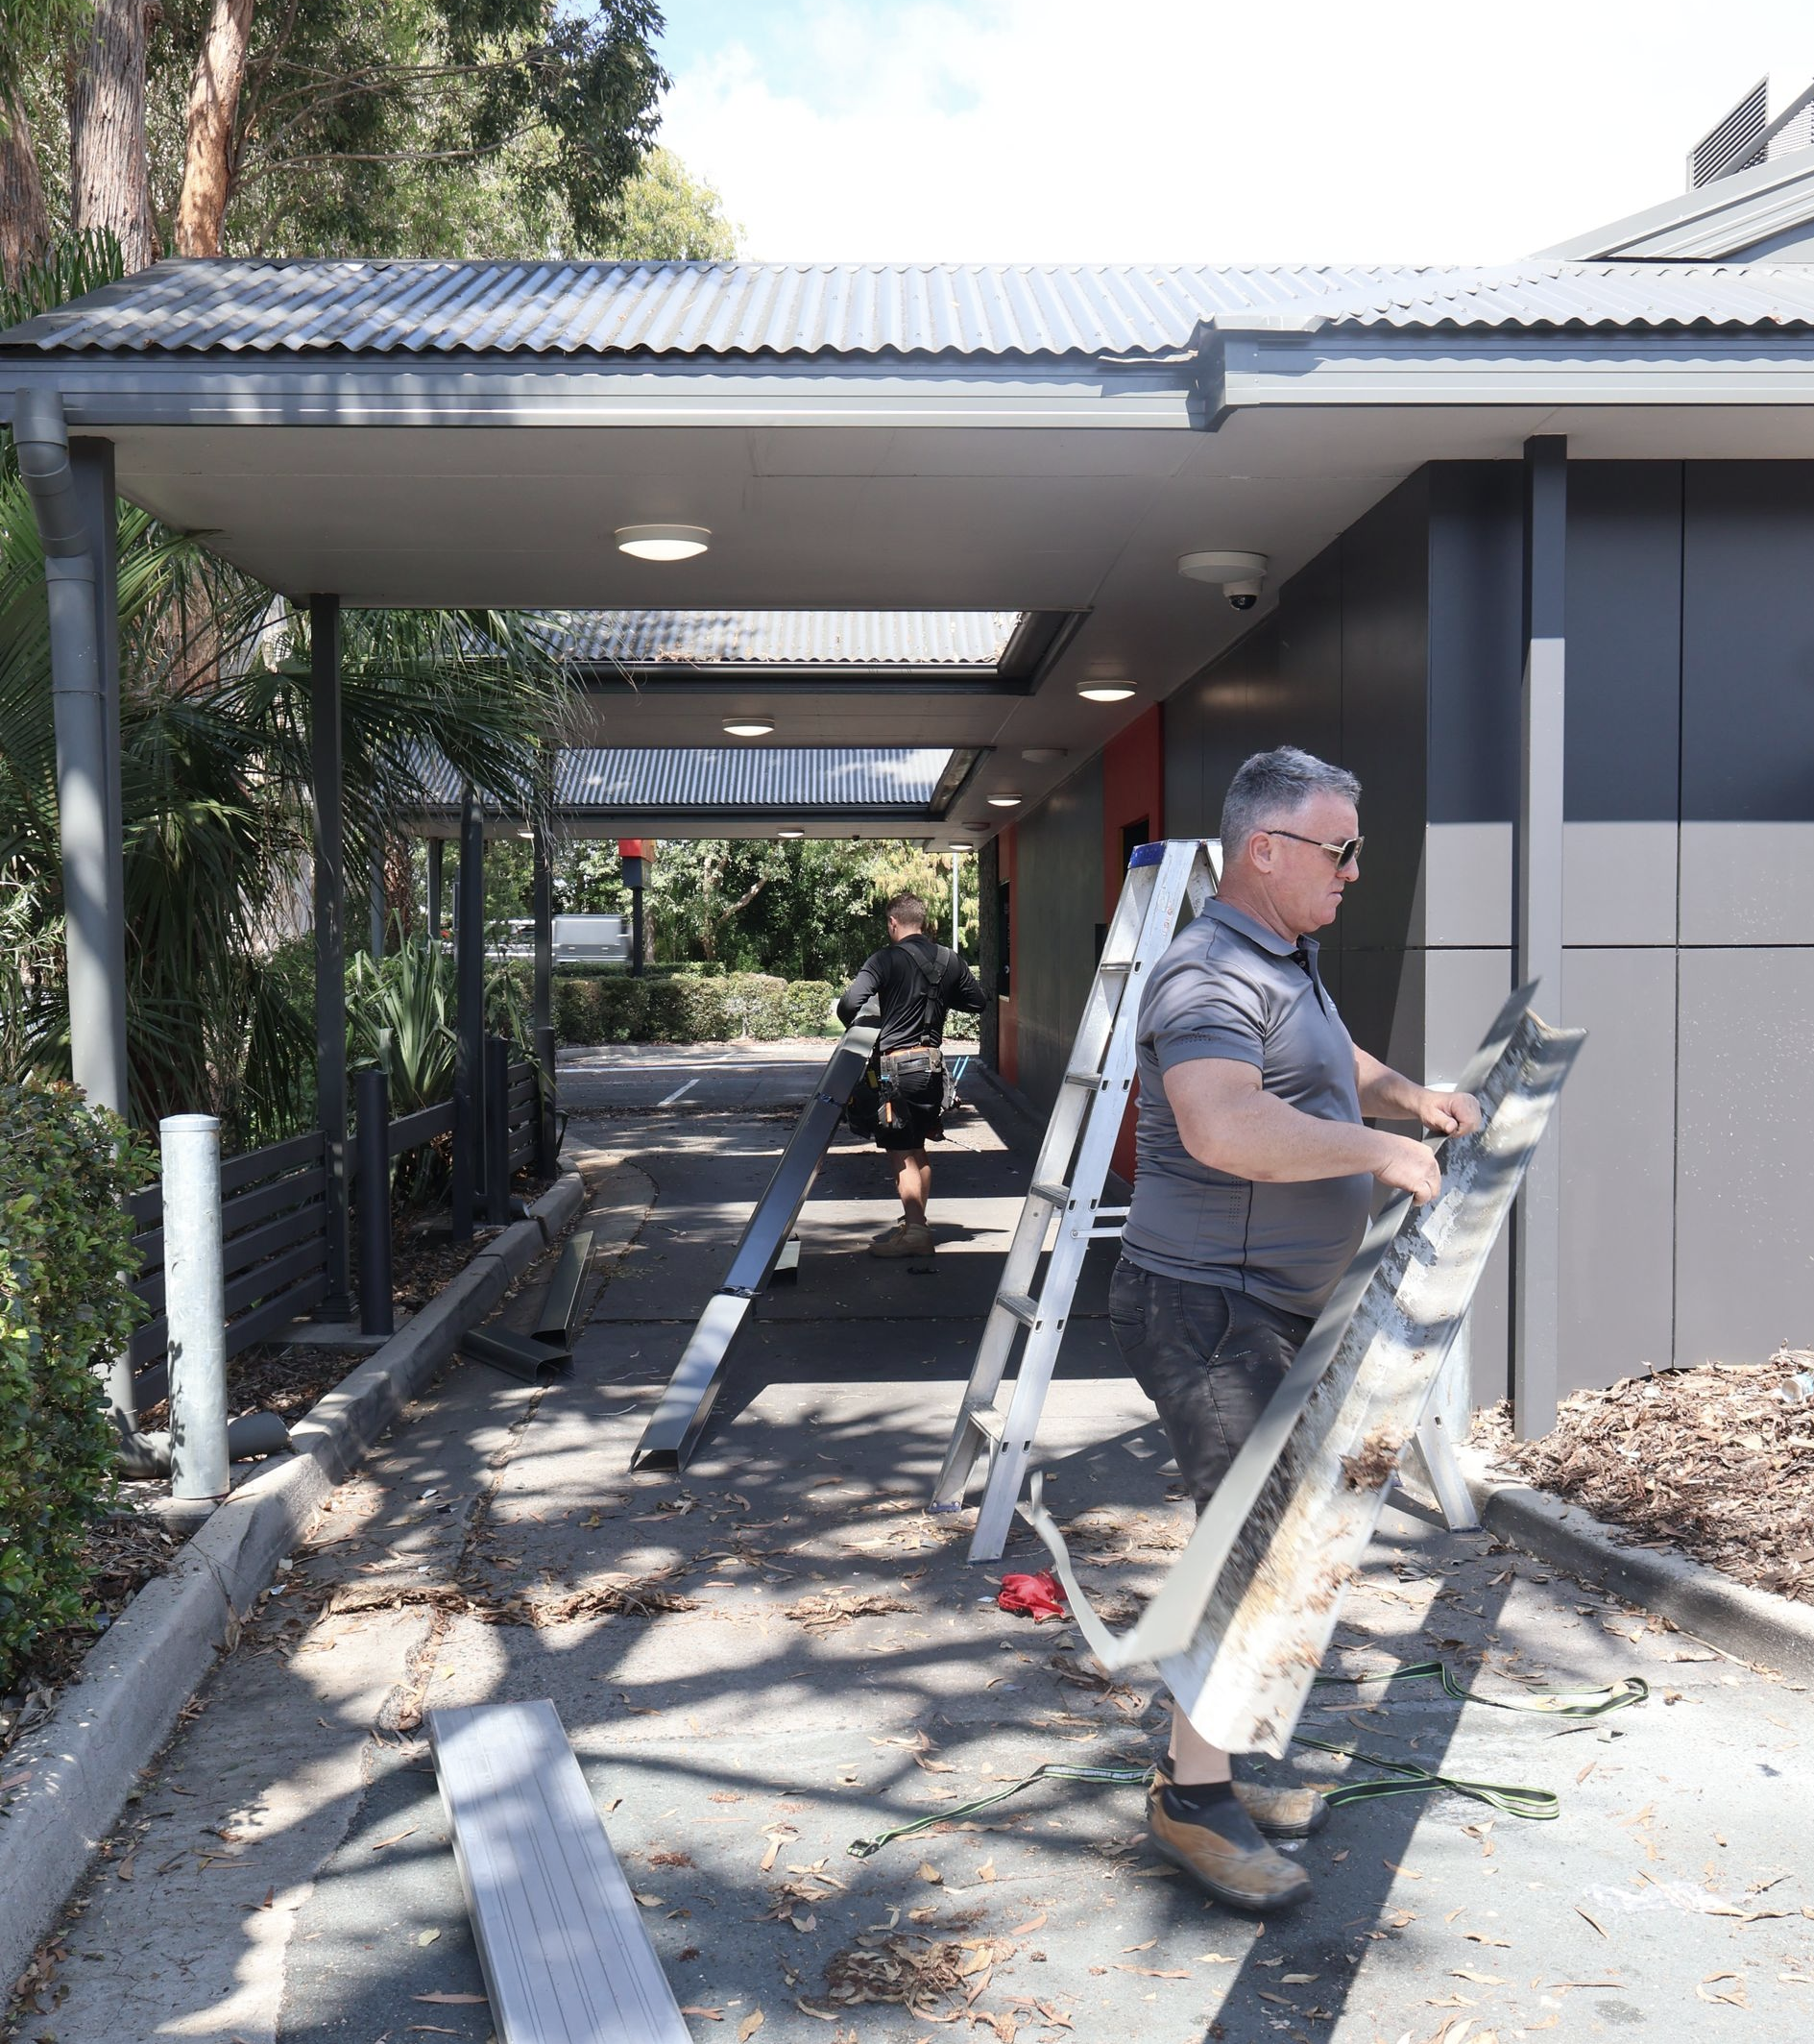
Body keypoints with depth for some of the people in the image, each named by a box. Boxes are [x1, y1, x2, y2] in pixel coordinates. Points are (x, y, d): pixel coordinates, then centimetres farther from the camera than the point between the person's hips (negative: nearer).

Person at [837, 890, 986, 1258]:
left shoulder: (886, 960, -12)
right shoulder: (950, 961, 6)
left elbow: (850, 1003, -22)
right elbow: (976, 1001, 17)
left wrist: (856, 1029, -1)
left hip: (896, 1065, -6)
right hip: (933, 1063, 7)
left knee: (901, 1153, -3)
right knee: (917, 1149, 18)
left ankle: (914, 1231, -7)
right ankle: (915, 1223, 26)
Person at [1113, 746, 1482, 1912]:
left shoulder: (1290, 963, 16)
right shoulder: (1214, 975, -21)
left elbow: (1334, 1067, 34)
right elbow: (1225, 1127, -39)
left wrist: (1412, 1097, 14)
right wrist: (1379, 1151, -28)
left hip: (1272, 1311, 11)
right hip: (1207, 1308, -11)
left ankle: (1210, 1776, 29)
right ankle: (1192, 1798, 5)